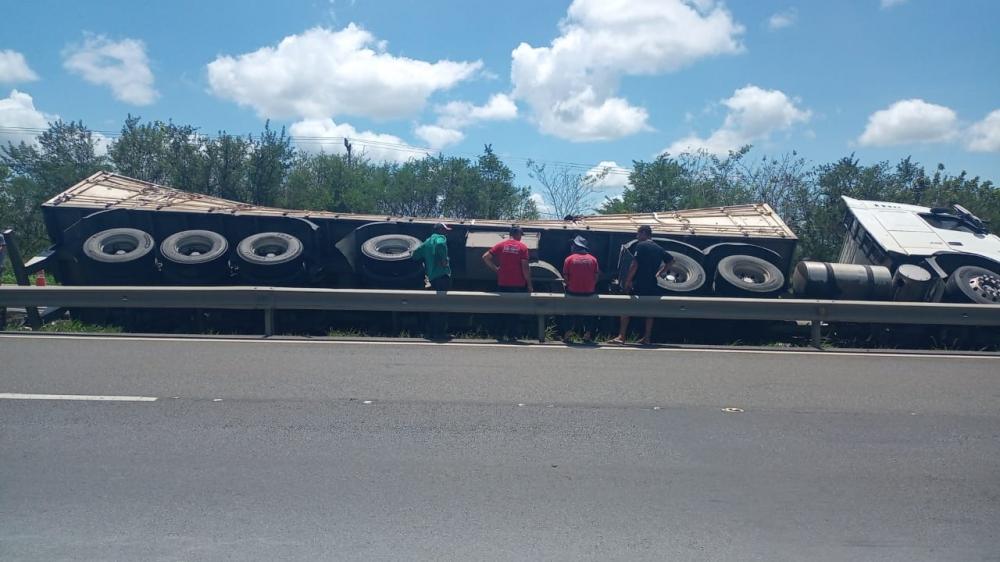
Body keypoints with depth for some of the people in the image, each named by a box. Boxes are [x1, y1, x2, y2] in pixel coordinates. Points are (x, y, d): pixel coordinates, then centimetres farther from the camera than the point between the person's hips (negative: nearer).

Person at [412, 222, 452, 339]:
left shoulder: (427, 242, 21)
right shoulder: (440, 238, -3)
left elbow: (415, 254, 26)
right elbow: (440, 244, -28)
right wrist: (444, 260, -20)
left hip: (432, 277, 8)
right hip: (442, 275, -8)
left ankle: (431, 332, 17)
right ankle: (440, 332, -9)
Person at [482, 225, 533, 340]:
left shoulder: (501, 245, 2)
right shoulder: (522, 247, -5)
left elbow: (485, 257, -5)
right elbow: (525, 267, -9)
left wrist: (495, 269, 5)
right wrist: (529, 284, -3)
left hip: (503, 284, 2)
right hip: (518, 284, -2)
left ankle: (502, 334, 13)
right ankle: (511, 335, 11)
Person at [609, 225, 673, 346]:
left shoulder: (640, 246, -8)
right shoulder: (658, 248, 13)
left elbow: (634, 265, -15)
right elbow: (670, 260, 22)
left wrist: (627, 281, -12)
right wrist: (660, 273, 20)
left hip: (639, 284, -6)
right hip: (652, 285, 6)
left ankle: (621, 336, -8)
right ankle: (647, 338, 12)